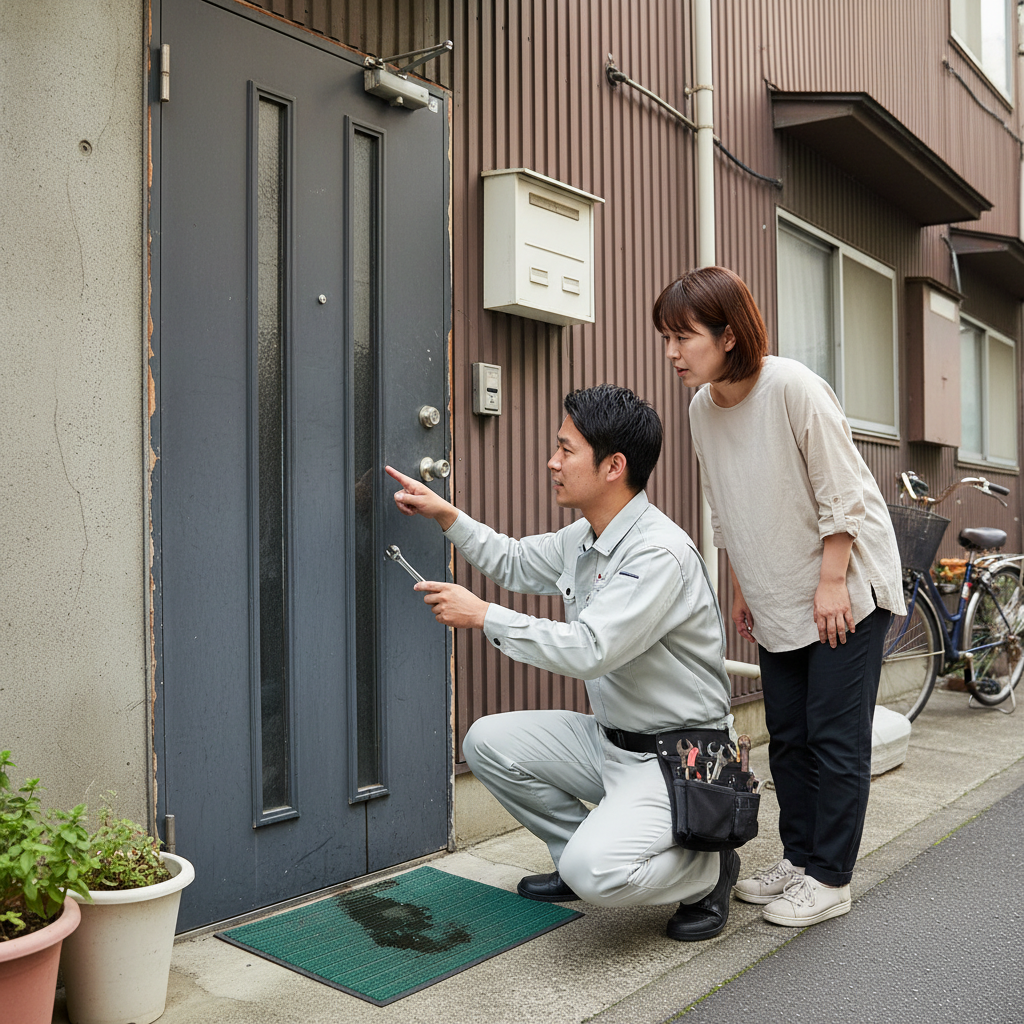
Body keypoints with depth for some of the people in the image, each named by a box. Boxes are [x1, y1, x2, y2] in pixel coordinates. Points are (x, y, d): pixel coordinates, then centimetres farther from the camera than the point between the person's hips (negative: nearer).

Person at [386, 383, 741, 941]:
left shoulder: (660, 552, -25)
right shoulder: (583, 539, 4)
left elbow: (589, 651, -33)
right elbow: (514, 563, 22)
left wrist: (482, 614, -24)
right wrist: (445, 514, 13)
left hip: (677, 756, -9)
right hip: (611, 738, 9)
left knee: (594, 873, -27)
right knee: (488, 742, 2)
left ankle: (707, 868, 5)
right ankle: (582, 855, 17)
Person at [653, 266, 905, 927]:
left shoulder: (792, 387, -21)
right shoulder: (703, 408, 0)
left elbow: (841, 494, -17)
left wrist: (833, 583, -17)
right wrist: (742, 589, 13)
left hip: (846, 584, -7)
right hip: (778, 599, 7)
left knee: (835, 735, -2)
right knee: (788, 734, 12)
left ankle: (830, 878, 11)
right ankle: (799, 859, 26)